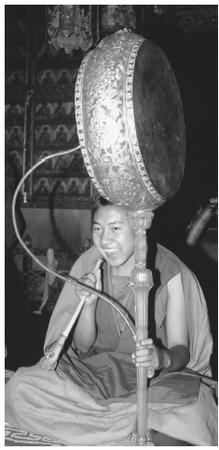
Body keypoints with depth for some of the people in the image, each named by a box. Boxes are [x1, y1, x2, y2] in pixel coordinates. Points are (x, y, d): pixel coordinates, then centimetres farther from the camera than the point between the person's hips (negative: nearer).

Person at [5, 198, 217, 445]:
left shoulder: (170, 274, -14)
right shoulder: (88, 266, -5)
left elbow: (181, 352, -12)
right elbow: (82, 348, 0)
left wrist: (163, 358, -36)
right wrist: (88, 304, -20)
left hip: (158, 377, -3)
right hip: (97, 369, 4)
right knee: (22, 388, -19)